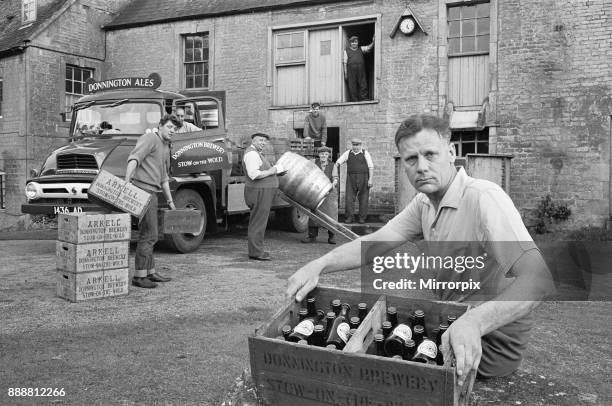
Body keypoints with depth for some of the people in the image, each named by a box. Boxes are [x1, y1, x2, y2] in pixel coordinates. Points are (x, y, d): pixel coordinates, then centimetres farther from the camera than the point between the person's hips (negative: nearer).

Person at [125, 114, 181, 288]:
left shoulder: (166, 148, 23)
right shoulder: (150, 138, -6)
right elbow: (134, 158, -23)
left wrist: (170, 200, 30)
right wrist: (127, 180, -37)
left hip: (152, 193, 10)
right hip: (143, 190, -10)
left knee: (149, 234, 16)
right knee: (148, 234, -10)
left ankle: (150, 272, 26)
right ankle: (139, 276, -6)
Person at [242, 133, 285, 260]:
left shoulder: (257, 154, 19)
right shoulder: (251, 154, -16)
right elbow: (254, 174, -27)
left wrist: (276, 170, 17)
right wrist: (270, 171, -17)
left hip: (263, 192, 11)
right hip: (259, 192, -11)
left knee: (258, 222, 15)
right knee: (258, 223, -7)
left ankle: (256, 250, 22)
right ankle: (255, 252, -3)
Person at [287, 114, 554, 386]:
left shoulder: (484, 197, -25)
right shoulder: (424, 203, 2)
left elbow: (539, 279, -35)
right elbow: (374, 244, -1)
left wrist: (473, 322, -51)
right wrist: (319, 265, -18)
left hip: (491, 341, -7)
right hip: (450, 323, 7)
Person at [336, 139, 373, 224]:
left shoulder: (365, 154, 0)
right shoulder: (348, 153, 6)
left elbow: (371, 167, -3)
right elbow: (338, 162, 1)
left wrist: (370, 179, -11)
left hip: (363, 178, -2)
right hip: (351, 178, 2)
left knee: (363, 199, 2)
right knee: (349, 198, -5)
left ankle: (362, 218, 9)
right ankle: (349, 217, 1)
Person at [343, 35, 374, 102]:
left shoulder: (361, 49, 19)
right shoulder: (346, 51, 11)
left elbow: (368, 48, 4)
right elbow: (344, 63, 6)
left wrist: (373, 42, -16)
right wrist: (345, 73, -2)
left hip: (361, 71, 2)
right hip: (351, 72, -2)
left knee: (363, 86, -5)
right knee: (352, 87, -3)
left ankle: (363, 99, -4)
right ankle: (354, 101, 1)